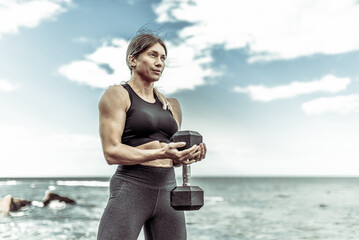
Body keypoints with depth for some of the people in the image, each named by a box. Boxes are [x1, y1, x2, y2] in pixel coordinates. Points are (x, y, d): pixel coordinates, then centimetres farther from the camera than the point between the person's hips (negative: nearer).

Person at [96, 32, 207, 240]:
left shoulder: (171, 105, 17)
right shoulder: (117, 95, 0)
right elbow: (111, 152, -10)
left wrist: (189, 155, -3)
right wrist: (161, 153, -20)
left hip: (168, 191, 6)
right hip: (131, 189, -6)